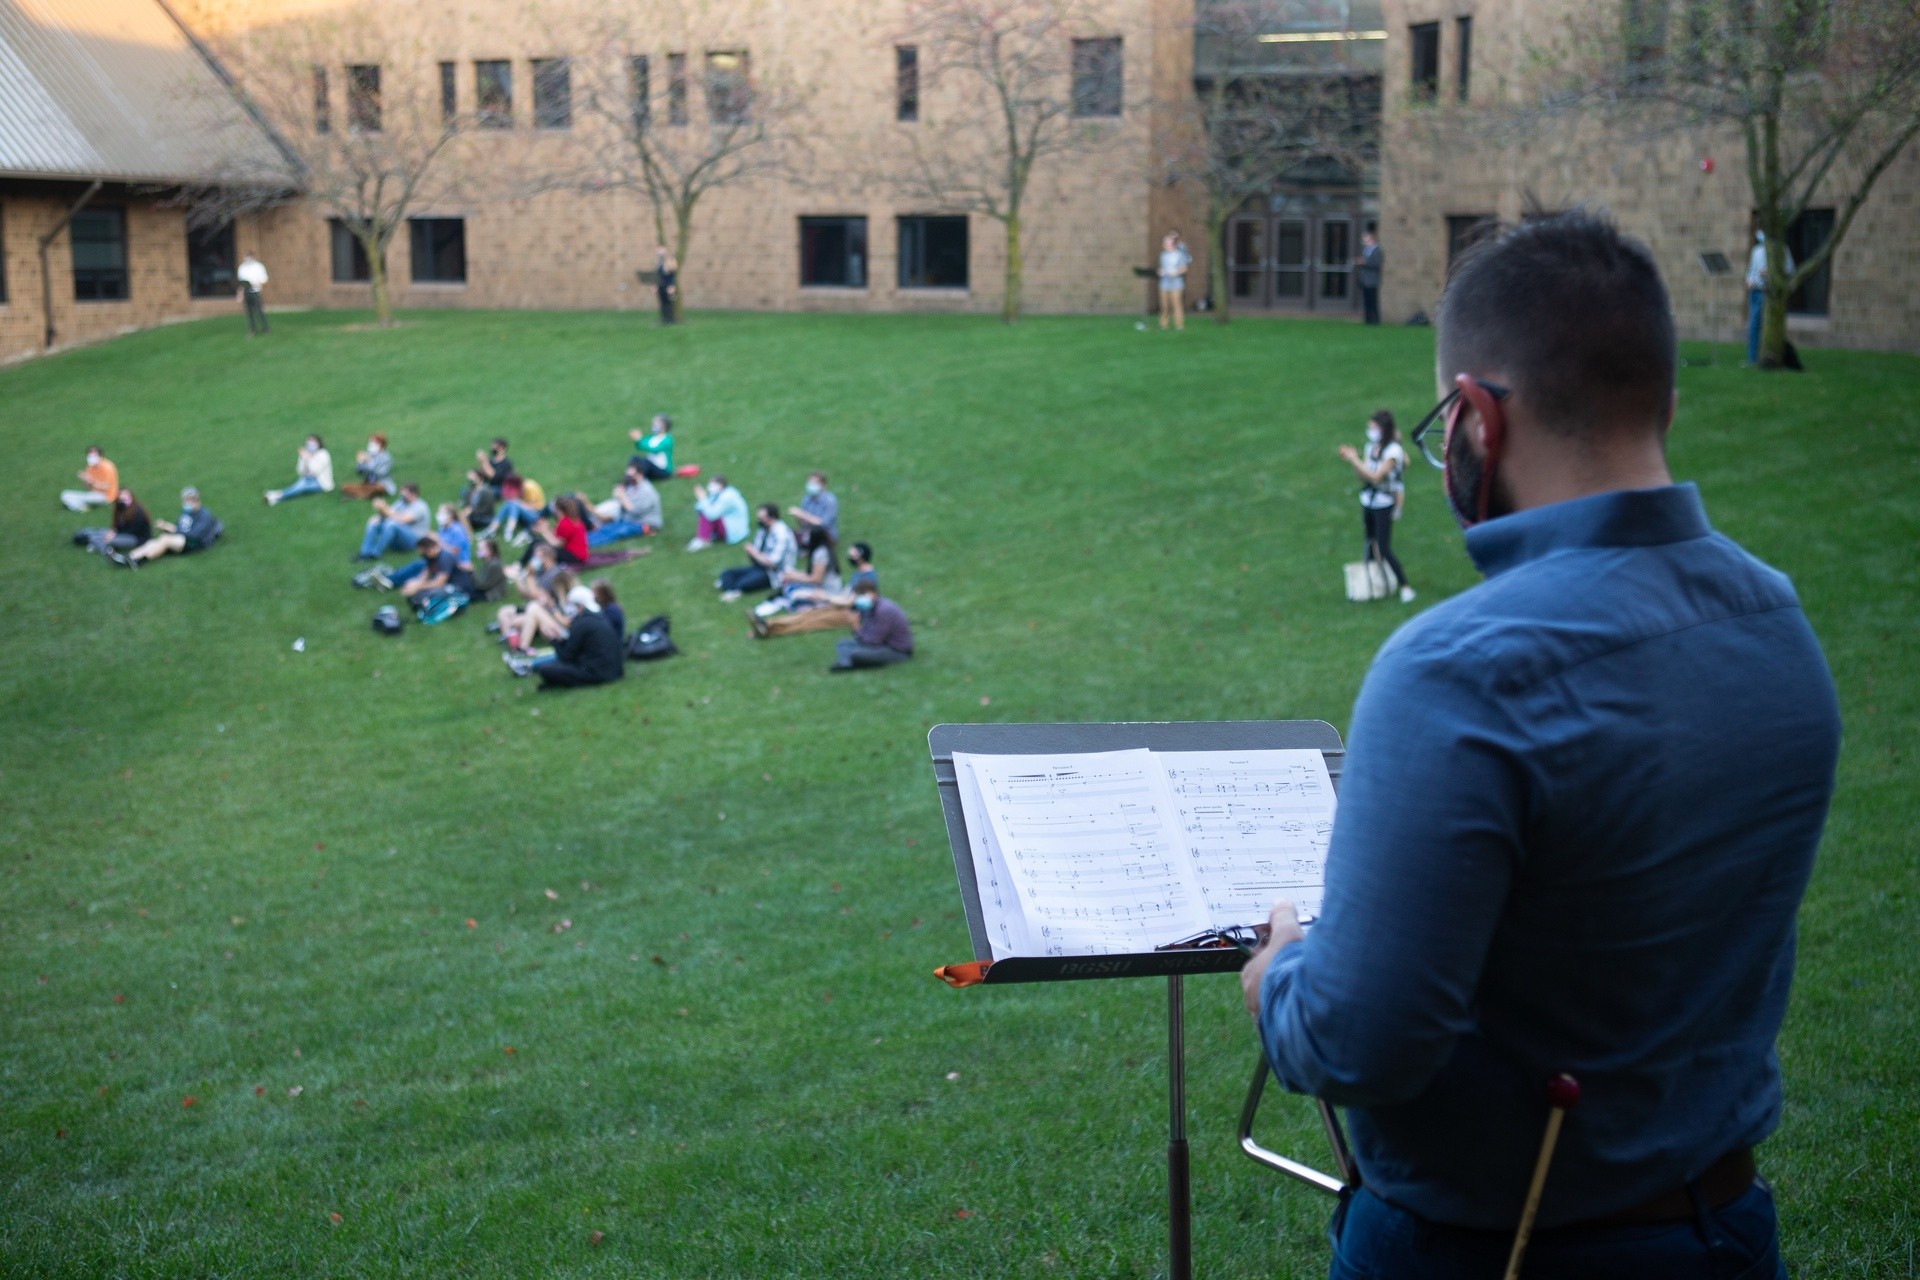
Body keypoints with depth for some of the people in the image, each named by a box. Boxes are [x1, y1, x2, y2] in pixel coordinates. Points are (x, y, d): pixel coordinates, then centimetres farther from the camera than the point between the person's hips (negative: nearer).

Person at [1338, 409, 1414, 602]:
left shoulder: (1393, 451, -16)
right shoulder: (1371, 447, 6)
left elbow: (1375, 476, -22)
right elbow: (1363, 476, 6)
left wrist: (1354, 459, -19)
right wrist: (1351, 460, -8)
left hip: (1384, 505, -7)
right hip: (1367, 502, 7)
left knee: (1384, 549, -9)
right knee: (1371, 545, 12)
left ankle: (1406, 587, 0)